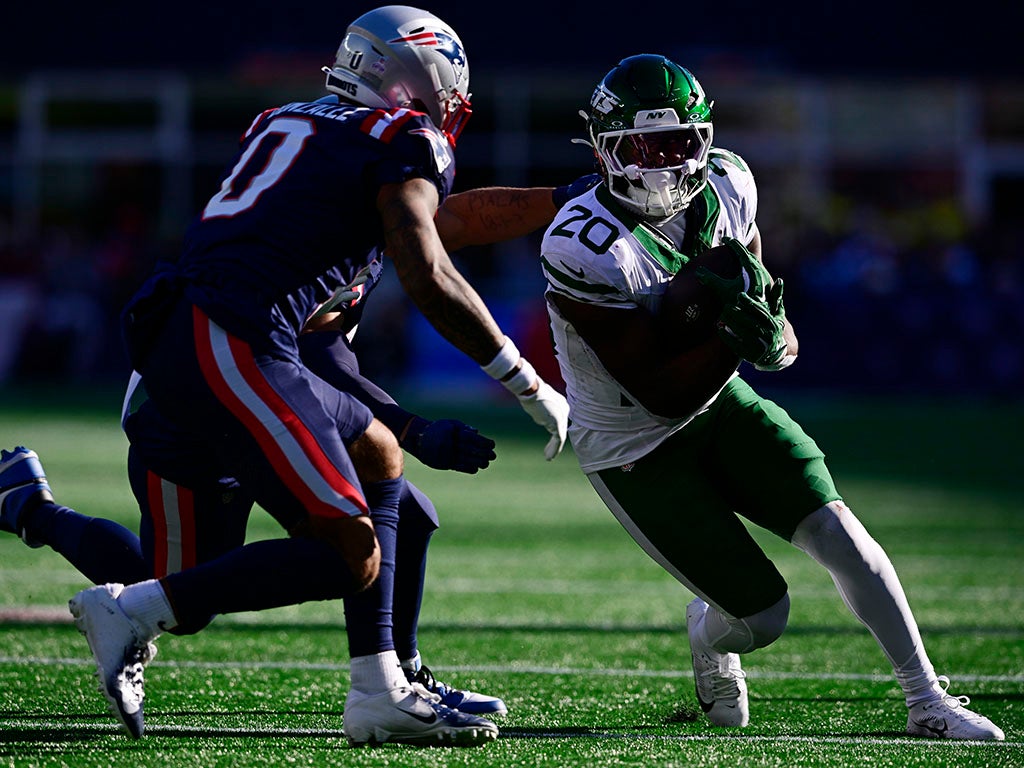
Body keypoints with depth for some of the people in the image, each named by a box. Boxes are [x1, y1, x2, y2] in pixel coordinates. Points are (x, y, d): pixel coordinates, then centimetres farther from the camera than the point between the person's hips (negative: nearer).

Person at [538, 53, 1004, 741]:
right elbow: (663, 396, -25)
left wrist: (773, 334, -19)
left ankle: (929, 703, -2)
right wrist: (733, 338, -39)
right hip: (635, 447, -5)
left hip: (720, 402, 5)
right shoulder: (585, 250, -29)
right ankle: (707, 634, 31)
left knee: (835, 528, -13)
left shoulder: (725, 187, -9)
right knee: (763, 615, -7)